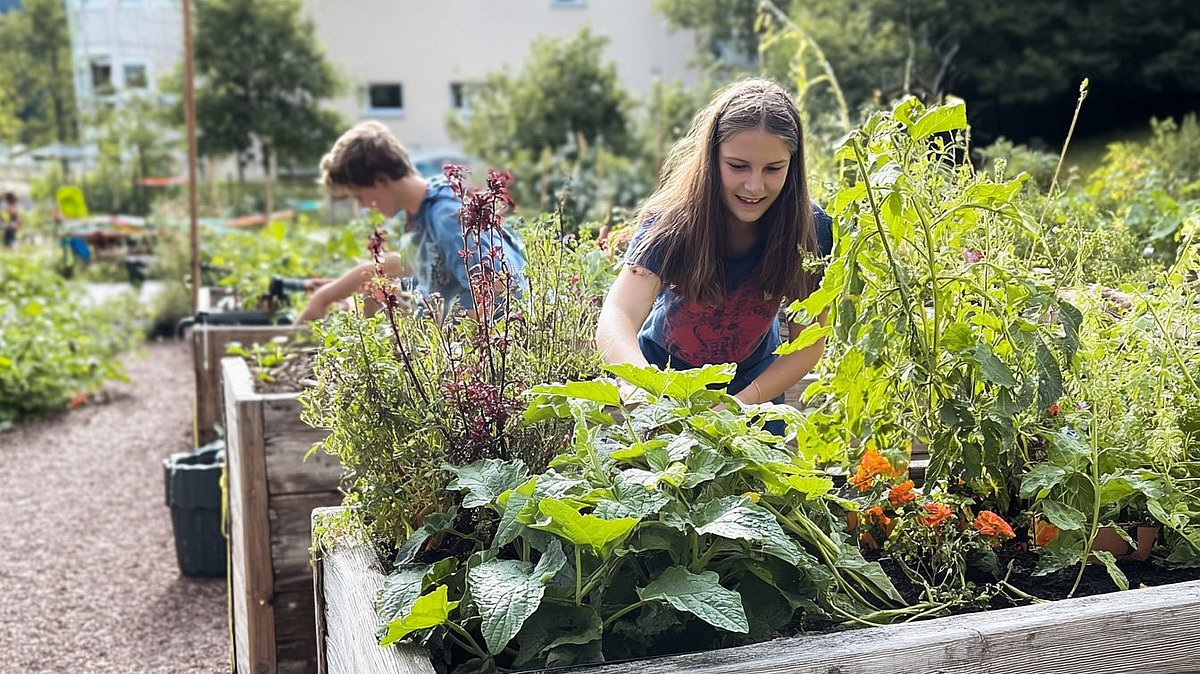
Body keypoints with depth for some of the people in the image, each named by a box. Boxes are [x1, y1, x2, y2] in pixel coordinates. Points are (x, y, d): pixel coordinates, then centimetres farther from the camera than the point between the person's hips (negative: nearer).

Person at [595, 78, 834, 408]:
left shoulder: (810, 229, -23)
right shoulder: (672, 220, -30)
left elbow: (809, 343, -16)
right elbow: (615, 320, -43)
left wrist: (744, 402, -31)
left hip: (756, 384, 2)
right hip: (664, 373, -1)